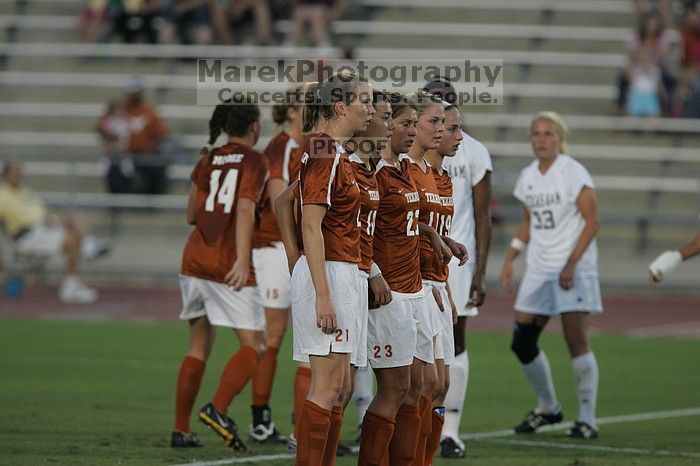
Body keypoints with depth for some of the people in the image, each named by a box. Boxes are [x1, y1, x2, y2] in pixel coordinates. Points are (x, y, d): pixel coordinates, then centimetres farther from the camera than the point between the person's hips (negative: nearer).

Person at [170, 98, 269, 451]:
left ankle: (180, 429, 11)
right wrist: (243, 260, -24)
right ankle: (218, 409, -23)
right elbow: (245, 210, -16)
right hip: (228, 263, -6)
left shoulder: (208, 160, 14)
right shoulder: (253, 161, -3)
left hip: (194, 259, 6)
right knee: (253, 345, -2)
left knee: (199, 345, 15)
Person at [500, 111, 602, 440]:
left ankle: (587, 419, -3)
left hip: (573, 271, -7)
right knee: (522, 342, 3)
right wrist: (510, 259, 14)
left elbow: (592, 222, -11)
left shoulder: (573, 173, -9)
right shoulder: (527, 176, 11)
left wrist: (571, 264, -18)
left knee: (577, 342, -10)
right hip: (538, 270, 7)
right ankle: (547, 409, 21)